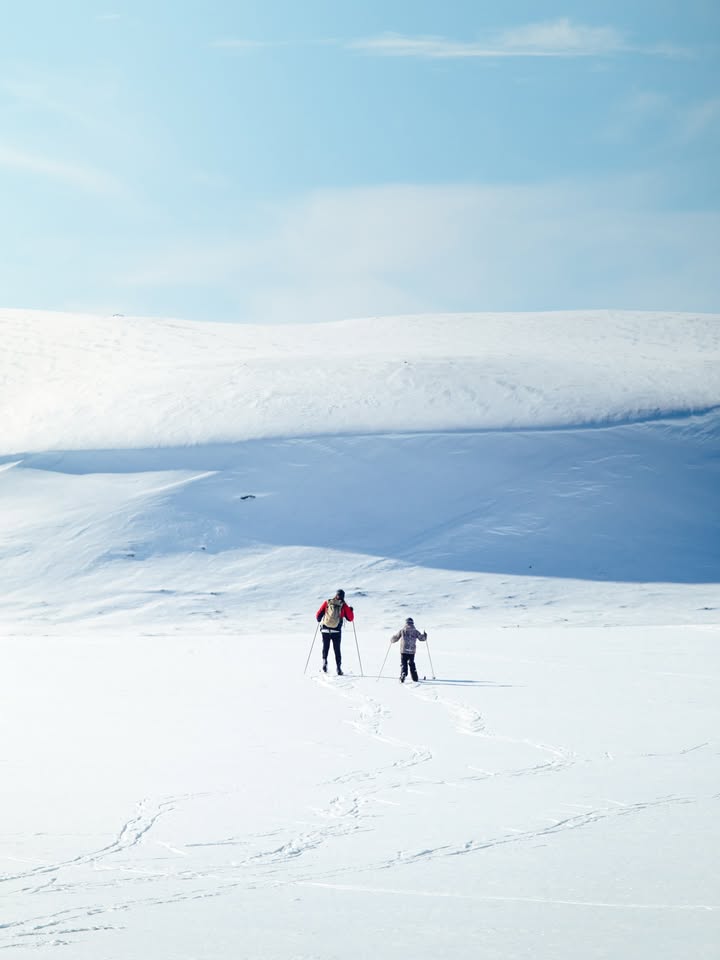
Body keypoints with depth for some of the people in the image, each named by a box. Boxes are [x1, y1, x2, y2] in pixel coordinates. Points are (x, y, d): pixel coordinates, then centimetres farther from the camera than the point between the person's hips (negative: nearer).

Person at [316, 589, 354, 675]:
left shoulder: (327, 603, 3)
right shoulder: (343, 605, 0)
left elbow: (318, 615, 4)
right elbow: (350, 619, 7)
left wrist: (319, 620, 27)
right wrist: (351, 611, 26)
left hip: (325, 629, 1)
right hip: (336, 631, -1)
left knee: (325, 647, 16)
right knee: (337, 649, 10)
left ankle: (324, 662, -4)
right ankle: (339, 668, 4)